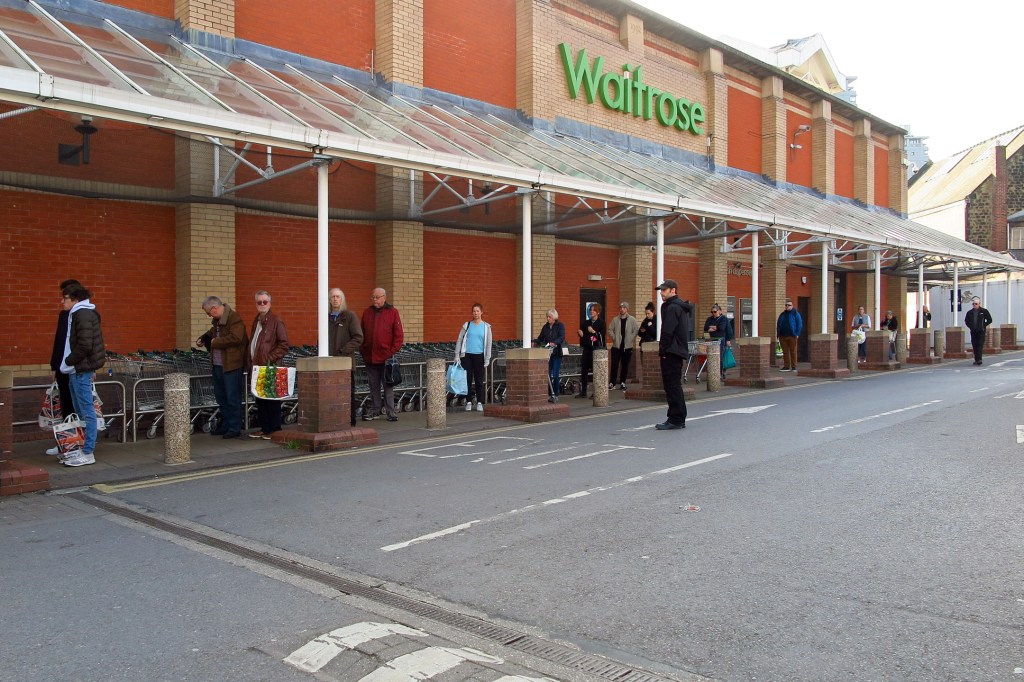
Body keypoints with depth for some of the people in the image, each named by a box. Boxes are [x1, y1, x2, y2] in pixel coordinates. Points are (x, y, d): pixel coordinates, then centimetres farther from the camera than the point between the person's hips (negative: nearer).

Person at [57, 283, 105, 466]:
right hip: (77, 370, 10)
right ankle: (83, 449, 22)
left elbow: (85, 345, -20)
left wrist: (68, 362, -12)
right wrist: (69, 363, 13)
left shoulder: (83, 314, -13)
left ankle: (88, 453, -3)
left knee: (87, 412, -6)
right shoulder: (77, 314, 18)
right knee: (80, 412, 14)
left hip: (81, 370, -10)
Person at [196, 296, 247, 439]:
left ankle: (234, 428, 5)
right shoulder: (217, 320, 13)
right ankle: (225, 425, 29)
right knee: (221, 396, 17)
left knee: (232, 398, -3)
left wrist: (215, 342, -17)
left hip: (231, 365, -10)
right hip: (217, 365, 10)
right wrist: (203, 338, 12)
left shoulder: (235, 318, -16)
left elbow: (236, 338, -27)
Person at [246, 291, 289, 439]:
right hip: (257, 366, 8)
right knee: (259, 399, 12)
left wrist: (270, 358, -17)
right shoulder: (256, 321, 16)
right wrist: (249, 363, 13)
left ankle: (274, 429, 6)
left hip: (269, 367, -8)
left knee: (272, 399, -1)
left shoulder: (276, 321, -9)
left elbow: (284, 344, -13)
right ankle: (263, 427, 20)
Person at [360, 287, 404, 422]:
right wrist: (362, 350, 5)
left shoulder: (392, 312, -1)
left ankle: (390, 411, 7)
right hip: (369, 357, 4)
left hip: (386, 357, -4)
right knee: (374, 386, 11)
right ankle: (375, 410, 19)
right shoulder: (367, 313, 10)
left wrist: (393, 351, -8)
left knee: (388, 385, 2)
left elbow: (399, 335, -2)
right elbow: (362, 334, 14)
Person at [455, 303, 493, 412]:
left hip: (479, 355, 0)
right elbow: (459, 340, 6)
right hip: (467, 355, 1)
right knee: (467, 379, 3)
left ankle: (479, 403, 12)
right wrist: (457, 355, 0)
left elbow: (489, 343, 5)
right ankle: (469, 402, 12)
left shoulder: (486, 327, 4)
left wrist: (487, 359, 0)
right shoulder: (467, 325, 5)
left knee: (479, 380, 4)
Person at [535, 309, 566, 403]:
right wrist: (533, 341, -9)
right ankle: (549, 395, 9)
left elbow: (562, 337, -15)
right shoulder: (545, 327, 12)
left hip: (556, 353, -4)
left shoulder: (560, 326, -1)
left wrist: (554, 343, -33)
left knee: (555, 375, -8)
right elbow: (540, 338, 11)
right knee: (547, 374, 3)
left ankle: (555, 395, 1)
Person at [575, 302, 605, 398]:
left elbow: (602, 336, -10)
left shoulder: (601, 323, -2)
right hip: (587, 348, 5)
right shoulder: (585, 323, 13)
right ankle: (583, 392, 11)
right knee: (584, 370, 4)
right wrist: (580, 333, -3)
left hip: (597, 349, -5)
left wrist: (594, 332, -20)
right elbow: (582, 335, 18)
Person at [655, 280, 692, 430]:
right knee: (675, 385, 15)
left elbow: (667, 332, -19)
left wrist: (662, 350, -13)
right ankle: (679, 419, 20)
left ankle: (675, 420, -5)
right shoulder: (682, 307, 19)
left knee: (672, 385, -7)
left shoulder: (672, 307, -14)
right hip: (679, 351, 10)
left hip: (671, 352, -10)